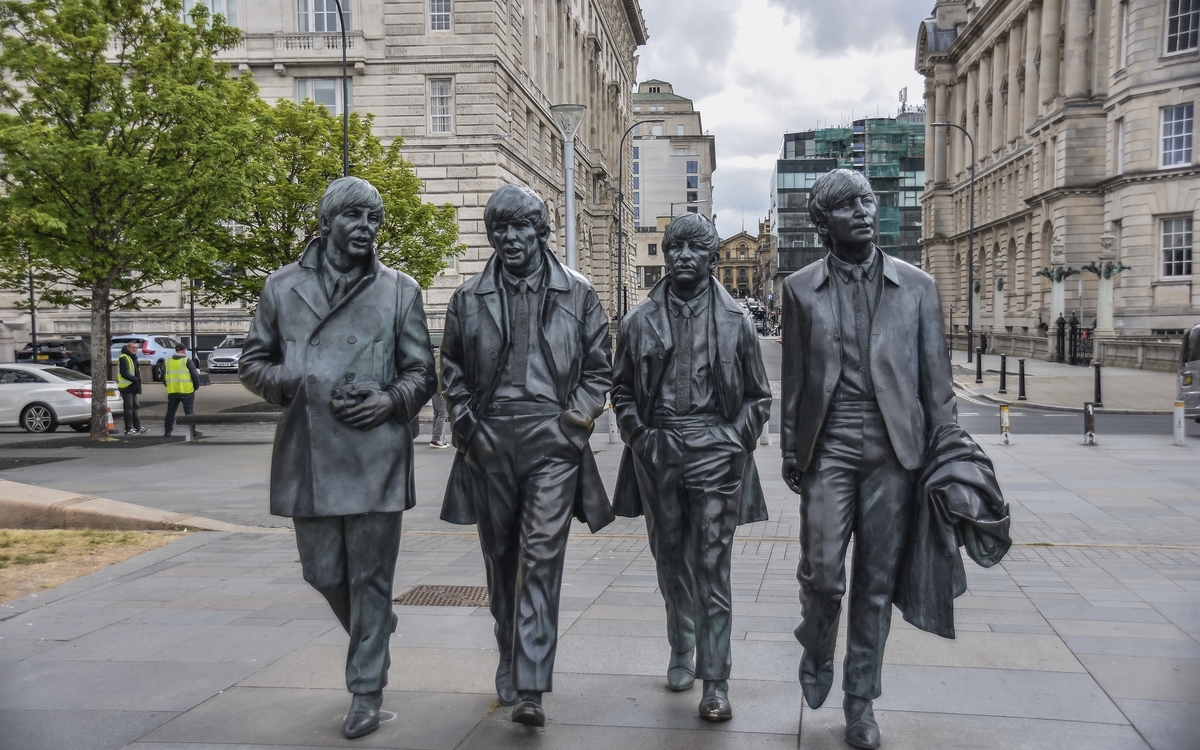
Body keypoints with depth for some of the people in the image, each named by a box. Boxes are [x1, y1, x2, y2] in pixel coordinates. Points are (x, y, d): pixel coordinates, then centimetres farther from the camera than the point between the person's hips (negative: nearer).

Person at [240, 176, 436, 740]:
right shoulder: (282, 286, 9)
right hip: (307, 458, 2)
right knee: (324, 574, 11)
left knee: (370, 579, 3)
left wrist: (392, 401, -12)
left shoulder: (399, 290, 6)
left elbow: (422, 372, 9)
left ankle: (366, 692, 17)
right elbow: (253, 363, 12)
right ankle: (373, 636, 41)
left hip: (376, 456, -2)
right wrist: (302, 386, -7)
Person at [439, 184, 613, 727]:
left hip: (552, 442, -3)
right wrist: (466, 425, 3)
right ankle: (511, 666, 29)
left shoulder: (576, 295, 6)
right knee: (501, 557, 12)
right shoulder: (468, 299, 10)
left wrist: (574, 422, -4)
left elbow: (598, 368, 8)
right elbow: (452, 370, 15)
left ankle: (529, 689, -9)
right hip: (489, 443, 3)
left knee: (541, 559, -9)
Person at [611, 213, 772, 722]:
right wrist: (638, 436, 1)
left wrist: (735, 442, -4)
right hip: (657, 455, 3)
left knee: (711, 568, -4)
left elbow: (758, 396, 7)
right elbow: (622, 390, 14)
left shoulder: (734, 321, 3)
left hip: (714, 451, -2)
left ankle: (715, 682, 0)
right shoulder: (640, 321, 7)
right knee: (670, 561, 13)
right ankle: (681, 653, 32)